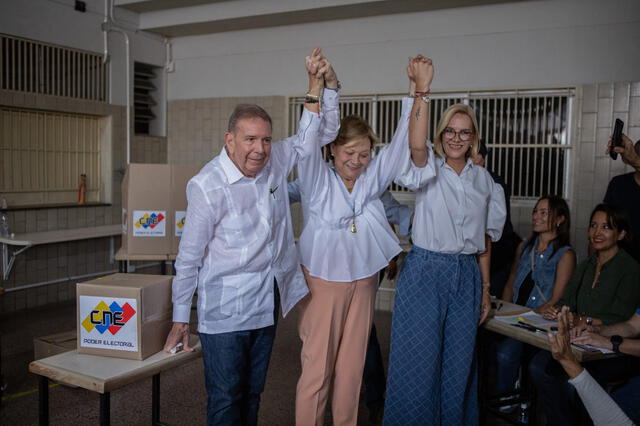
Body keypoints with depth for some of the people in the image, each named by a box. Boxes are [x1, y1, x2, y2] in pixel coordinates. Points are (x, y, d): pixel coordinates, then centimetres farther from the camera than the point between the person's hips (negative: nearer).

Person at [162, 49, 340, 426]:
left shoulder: (277, 160, -2)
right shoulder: (207, 186, -17)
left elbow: (320, 132, 7)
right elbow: (189, 257, -12)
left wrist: (320, 81, -8)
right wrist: (181, 321, -6)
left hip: (268, 302, 6)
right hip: (226, 309, -5)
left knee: (253, 393, 20)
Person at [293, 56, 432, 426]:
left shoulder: (373, 178, 5)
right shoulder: (318, 179, -5)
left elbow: (403, 142, 0)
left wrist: (420, 90, -8)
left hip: (363, 283, 4)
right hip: (323, 282, -4)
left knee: (352, 366, 13)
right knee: (318, 366, 1)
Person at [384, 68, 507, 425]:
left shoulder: (484, 179, 9)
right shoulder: (430, 170, -3)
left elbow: (485, 239, 12)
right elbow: (417, 145, -29)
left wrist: (486, 288, 11)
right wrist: (421, 94, -39)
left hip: (467, 275, 4)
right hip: (426, 271, -4)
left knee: (459, 361, 13)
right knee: (420, 360, 3)